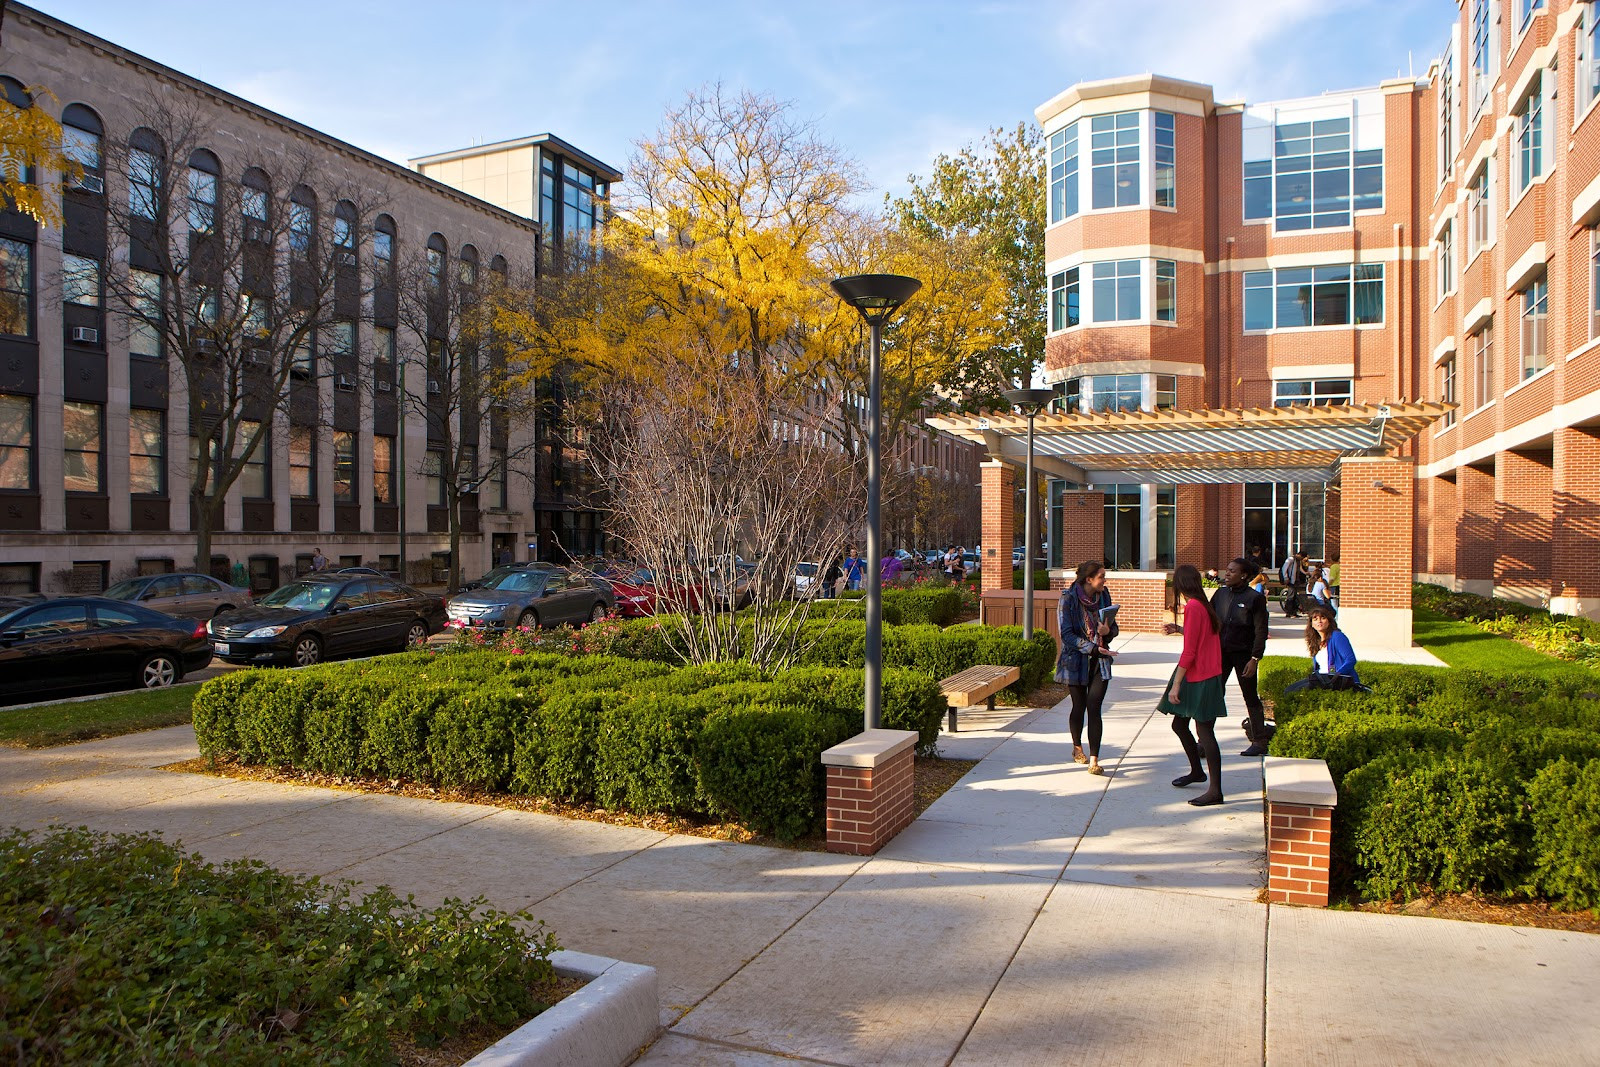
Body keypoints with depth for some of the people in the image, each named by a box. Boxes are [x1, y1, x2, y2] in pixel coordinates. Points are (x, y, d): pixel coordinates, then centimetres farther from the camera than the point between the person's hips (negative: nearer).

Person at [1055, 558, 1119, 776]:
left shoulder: (1103, 597, 2)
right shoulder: (1068, 598, -11)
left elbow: (1114, 626, 11)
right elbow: (1066, 634, -15)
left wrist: (1108, 631, -13)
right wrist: (1093, 648, -24)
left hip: (1099, 661, 2)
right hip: (1076, 660, -2)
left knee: (1094, 707, -8)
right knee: (1079, 706, 11)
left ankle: (1094, 760, -9)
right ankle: (1077, 747, 36)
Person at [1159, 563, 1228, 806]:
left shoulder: (1193, 607, -18)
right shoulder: (1203, 604, 9)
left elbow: (1189, 652, -21)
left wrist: (1176, 684, -18)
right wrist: (1180, 629, 30)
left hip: (1200, 679, -10)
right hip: (1205, 675, 10)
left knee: (1205, 731, -5)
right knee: (1179, 724, 19)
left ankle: (1215, 791, 0)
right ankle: (1197, 771, 37)